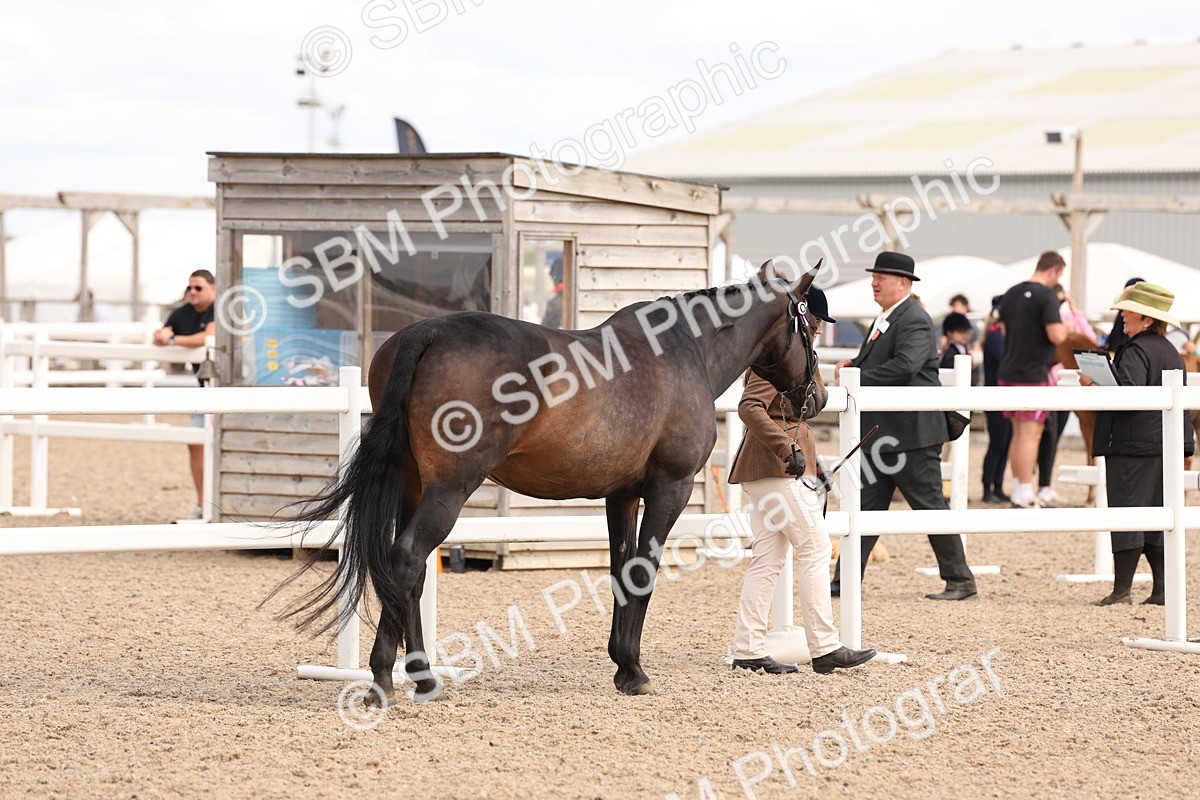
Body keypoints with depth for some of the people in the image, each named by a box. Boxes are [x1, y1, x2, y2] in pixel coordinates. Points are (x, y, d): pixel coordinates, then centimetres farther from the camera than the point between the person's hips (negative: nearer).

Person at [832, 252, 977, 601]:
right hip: (882, 434, 10)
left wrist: (858, 379, -24)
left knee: (930, 506, -3)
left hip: (912, 433, -10)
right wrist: (854, 363, 4)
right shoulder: (884, 319, 16)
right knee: (866, 505, 8)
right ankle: (846, 582, 9)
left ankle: (960, 581, 6)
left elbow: (904, 366, -28)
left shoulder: (914, 320, -15)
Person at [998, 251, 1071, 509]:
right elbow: (1056, 336, -22)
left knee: (1018, 432, 15)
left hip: (1008, 372, 8)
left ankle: (1019, 492, 19)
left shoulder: (1012, 293, 11)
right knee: (1031, 434, -5)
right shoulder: (1047, 295, -14)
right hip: (1034, 375, -8)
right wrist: (1065, 326, -2)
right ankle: (1024, 497, -6)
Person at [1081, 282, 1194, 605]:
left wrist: (1093, 385, -13)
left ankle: (1122, 588, -6)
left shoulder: (1136, 351, -14)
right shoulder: (1170, 351, 14)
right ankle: (1162, 588, 9)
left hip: (1134, 445, -9)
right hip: (1166, 444, 9)